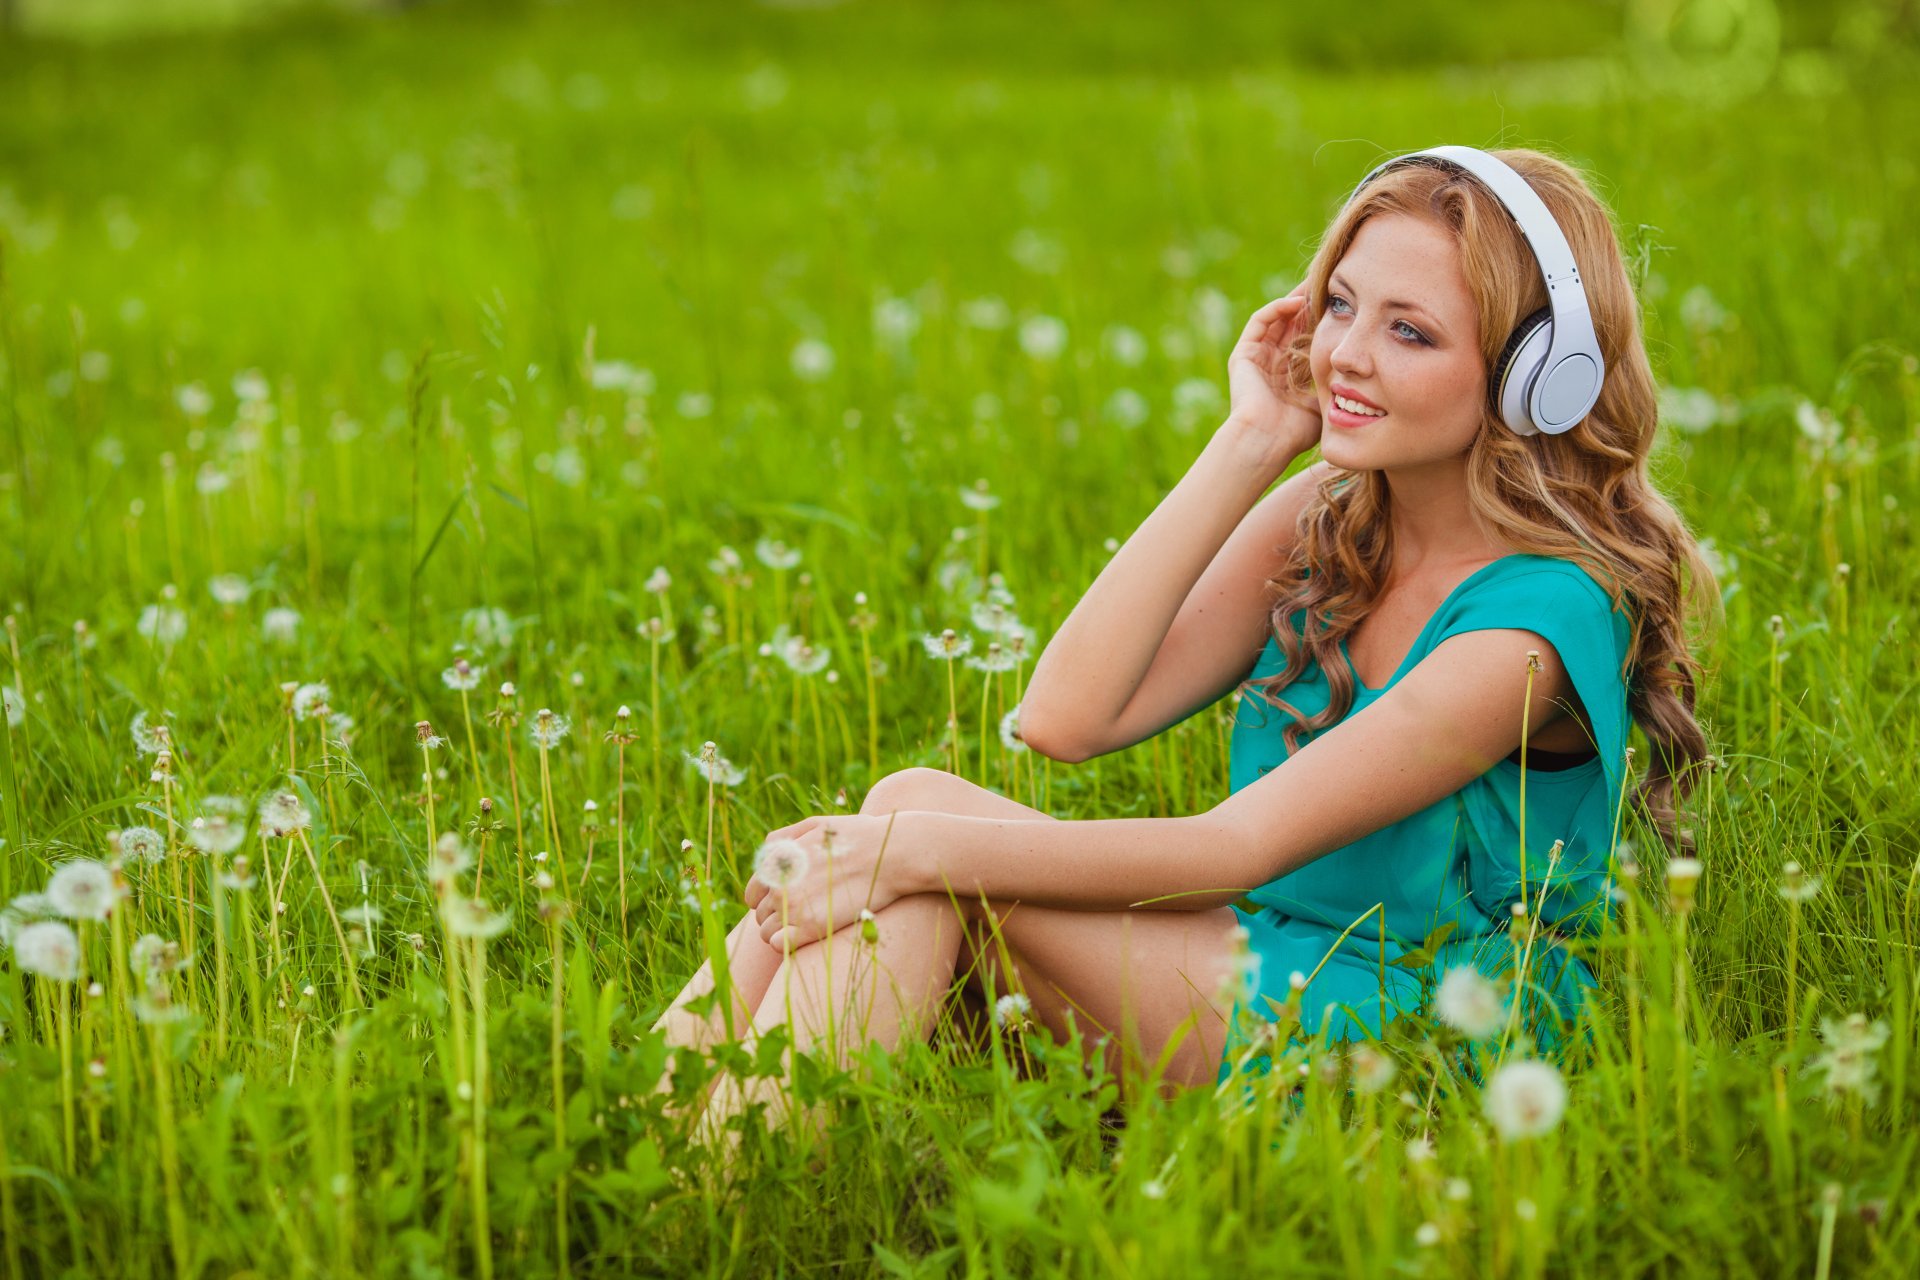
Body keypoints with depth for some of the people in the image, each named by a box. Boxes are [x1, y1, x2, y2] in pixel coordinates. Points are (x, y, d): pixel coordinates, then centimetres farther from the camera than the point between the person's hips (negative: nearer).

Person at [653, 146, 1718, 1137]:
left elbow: (1237, 847, -21)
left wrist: (923, 848, -25)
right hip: (1248, 964, 7)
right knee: (903, 826, -17)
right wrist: (1248, 446, -8)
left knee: (920, 815, -21)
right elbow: (1065, 717, -7)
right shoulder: (1326, 523, 5)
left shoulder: (1540, 617, -17)